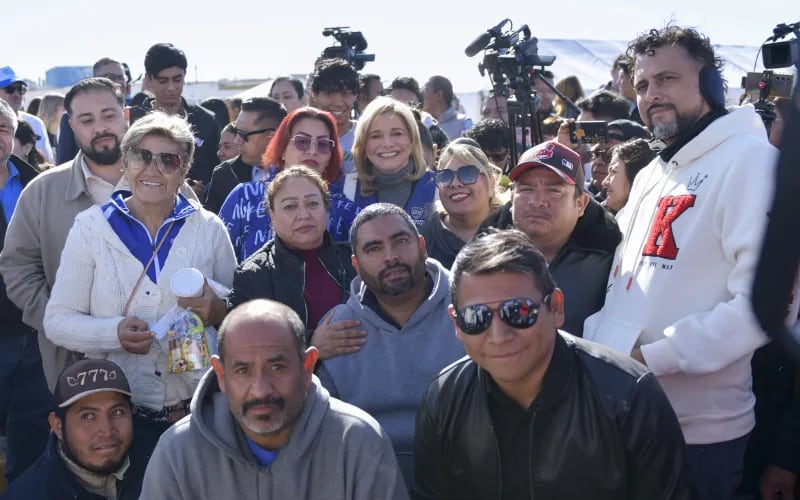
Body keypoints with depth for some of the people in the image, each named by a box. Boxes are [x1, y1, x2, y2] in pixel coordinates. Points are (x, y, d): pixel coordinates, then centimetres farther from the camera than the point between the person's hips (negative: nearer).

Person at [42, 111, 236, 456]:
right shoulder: (91, 226, 1)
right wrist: (114, 333, -21)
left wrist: (219, 312, -16)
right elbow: (57, 321, -2)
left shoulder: (209, 229, 3)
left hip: (195, 406, 1)